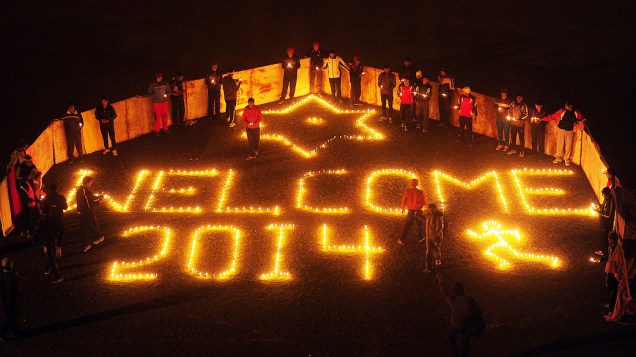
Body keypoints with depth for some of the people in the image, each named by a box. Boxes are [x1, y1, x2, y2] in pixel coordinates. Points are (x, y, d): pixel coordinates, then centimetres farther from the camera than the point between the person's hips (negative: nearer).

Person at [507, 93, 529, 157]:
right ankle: (513, 149, 27)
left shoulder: (524, 106, -7)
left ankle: (522, 151, 2)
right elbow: (510, 111, 14)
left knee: (521, 137, -3)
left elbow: (526, 115, -3)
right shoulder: (513, 104, 2)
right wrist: (510, 116, -2)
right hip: (513, 123, 4)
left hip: (520, 124, -4)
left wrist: (521, 118, -17)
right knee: (513, 136, 14)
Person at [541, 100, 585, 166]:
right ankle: (559, 158, 19)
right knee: (560, 144, 4)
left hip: (570, 131, 1)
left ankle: (567, 160, 17)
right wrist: (542, 119, -13)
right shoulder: (562, 111, -8)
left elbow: (582, 119, 16)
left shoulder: (576, 113, -2)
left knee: (568, 146, 4)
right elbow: (552, 116, -8)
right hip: (561, 130, -1)